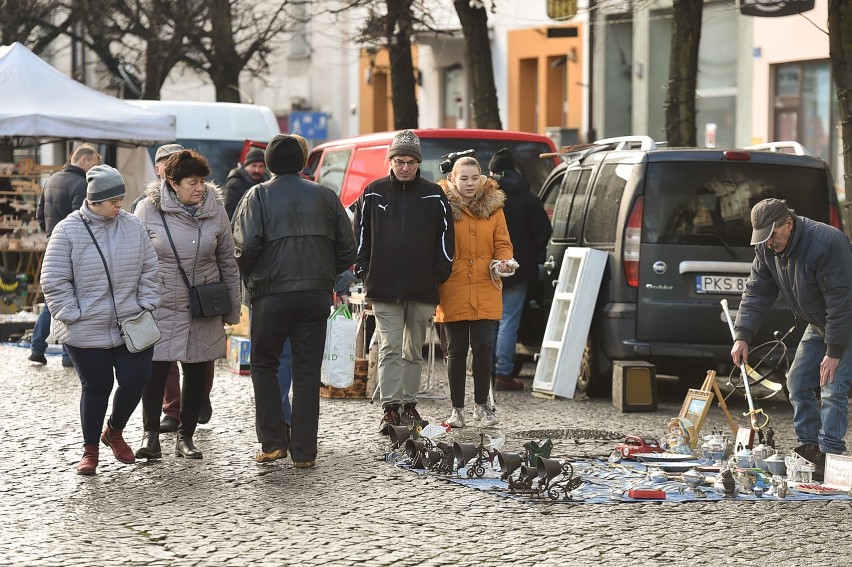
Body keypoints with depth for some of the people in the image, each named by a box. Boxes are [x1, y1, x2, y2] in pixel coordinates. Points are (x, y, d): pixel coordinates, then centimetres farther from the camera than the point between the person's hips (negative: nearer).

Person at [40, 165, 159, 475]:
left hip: (132, 327, 3)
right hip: (87, 331, -3)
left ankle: (114, 432, 30)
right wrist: (72, 315, -10)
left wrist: (146, 305, 3)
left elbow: (149, 270, 11)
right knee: (96, 388, 3)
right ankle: (90, 450, 21)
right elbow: (54, 280, -6)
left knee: (135, 381, 1)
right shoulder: (68, 231, -8)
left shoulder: (133, 226, 3)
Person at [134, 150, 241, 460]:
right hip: (160, 306, -3)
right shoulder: (149, 209, -7)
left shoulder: (215, 209, 0)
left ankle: (185, 436, 18)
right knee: (156, 369, -4)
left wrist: (233, 309, 8)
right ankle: (150, 435, 7)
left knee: (197, 373, 8)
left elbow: (227, 262, 8)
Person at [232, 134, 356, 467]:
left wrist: (249, 277, 5)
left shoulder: (258, 196, -2)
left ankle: (273, 442, 4)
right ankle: (304, 452, 5)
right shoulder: (324, 196, 8)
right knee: (307, 371, 6)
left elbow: (246, 244, -13)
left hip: (272, 294, -3)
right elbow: (348, 248, 7)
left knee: (264, 366, 12)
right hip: (317, 295, 3)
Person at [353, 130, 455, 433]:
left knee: (414, 351, 11)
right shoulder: (374, 193, 4)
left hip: (422, 290, 1)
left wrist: (439, 274, 2)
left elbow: (445, 236, 8)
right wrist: (363, 271, 1)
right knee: (389, 349, -8)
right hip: (384, 289, -1)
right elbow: (360, 234, 9)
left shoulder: (434, 196, 4)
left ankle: (409, 405, 21)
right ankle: (390, 408, -10)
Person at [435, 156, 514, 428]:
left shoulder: (494, 207, 8)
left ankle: (482, 405, 14)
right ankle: (457, 409, 13)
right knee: (457, 350, 4)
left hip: (485, 291, 2)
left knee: (483, 347, -2)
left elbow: (503, 244, 10)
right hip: (453, 292, -1)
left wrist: (503, 261, -12)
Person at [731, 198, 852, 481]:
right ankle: (810, 449, 13)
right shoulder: (767, 249, -8)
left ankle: (829, 455, -14)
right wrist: (742, 336, -14)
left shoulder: (827, 243, -34)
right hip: (817, 325, 8)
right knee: (798, 382, 5)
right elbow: (756, 292, -3)